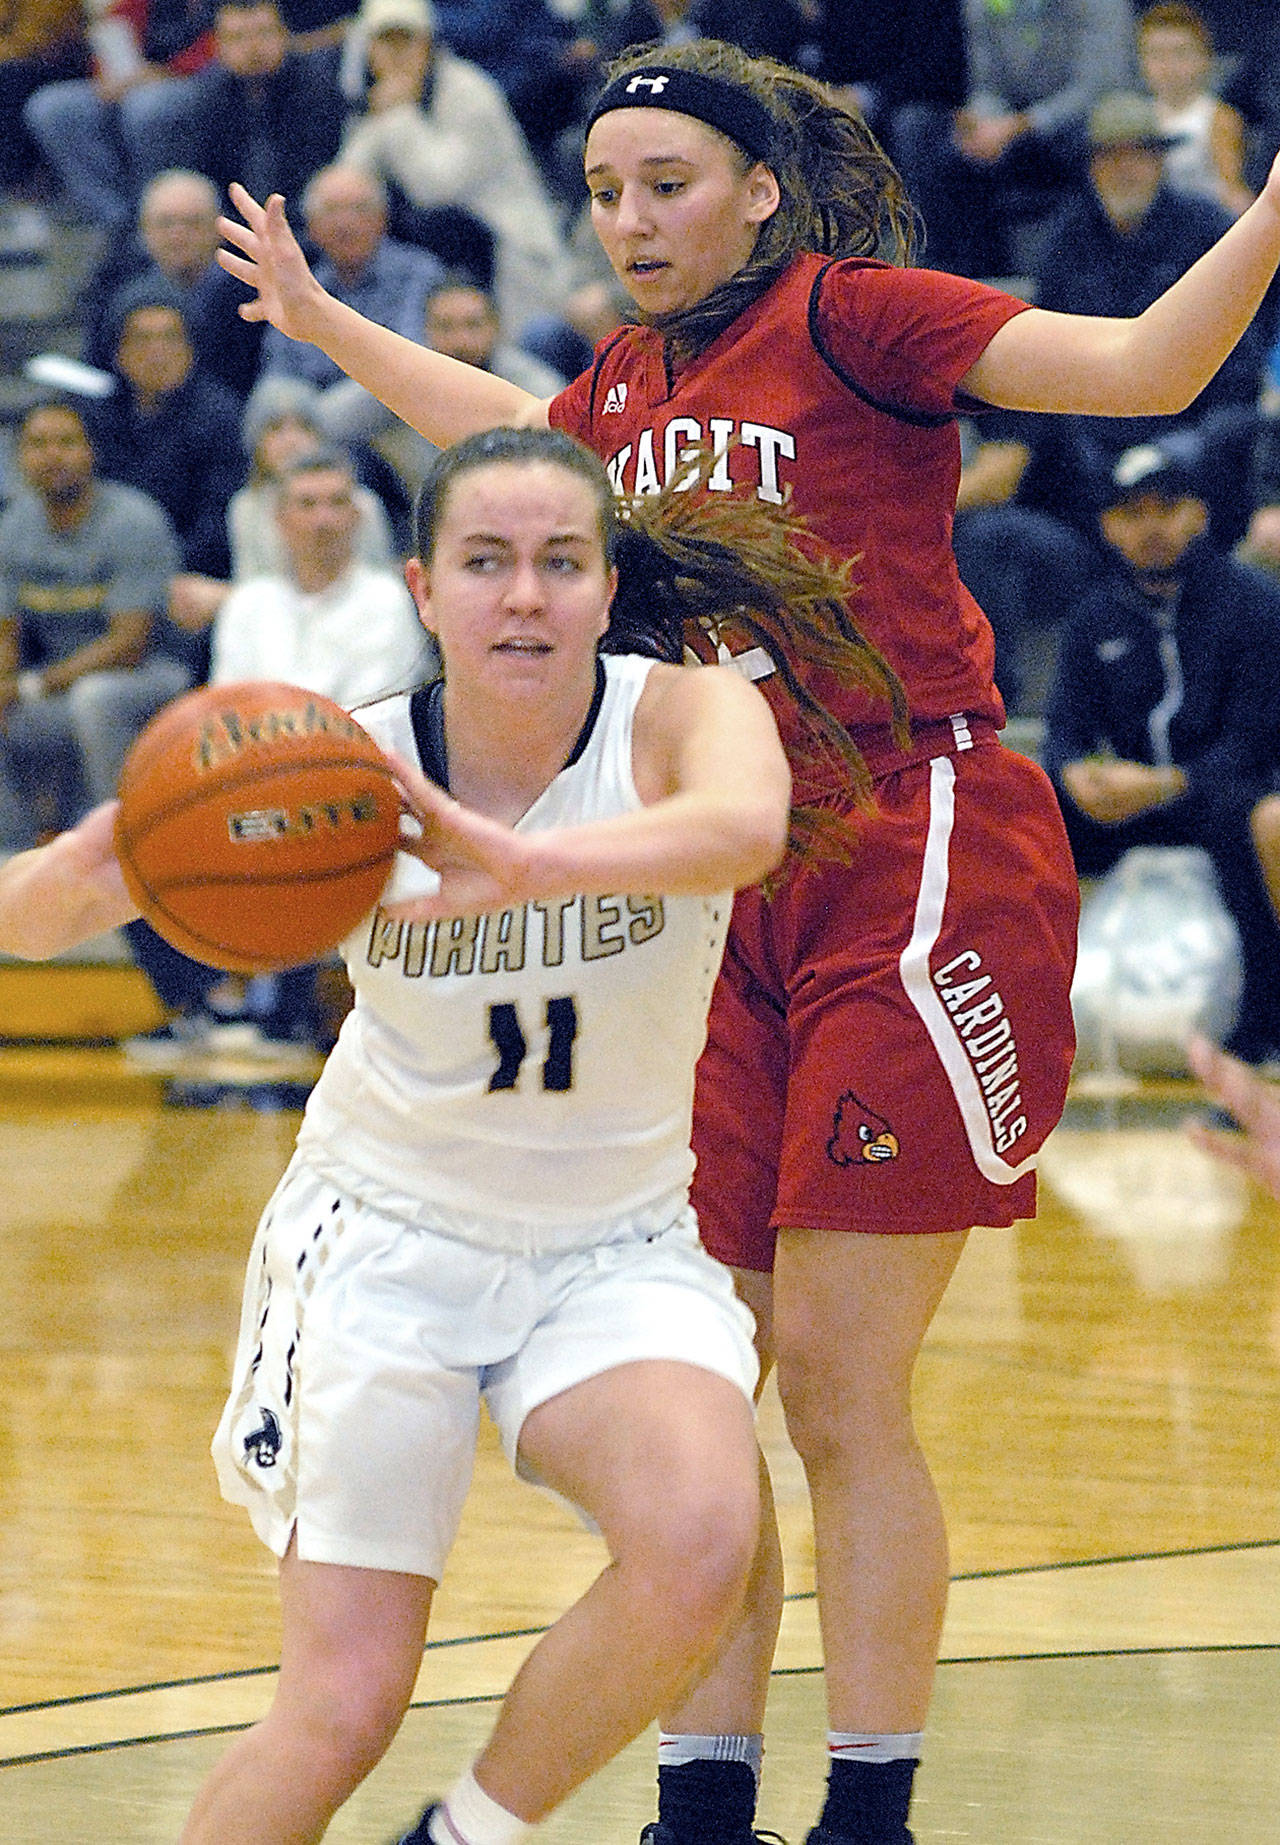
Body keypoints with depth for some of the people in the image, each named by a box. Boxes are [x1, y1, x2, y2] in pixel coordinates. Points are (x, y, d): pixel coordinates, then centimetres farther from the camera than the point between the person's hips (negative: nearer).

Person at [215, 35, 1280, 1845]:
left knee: (841, 1386, -7)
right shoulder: (637, 376, 15)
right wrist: (321, 321, 49)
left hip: (912, 864, -7)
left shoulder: (852, 314, -5)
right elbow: (517, 435, 40)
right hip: (722, 898, 7)